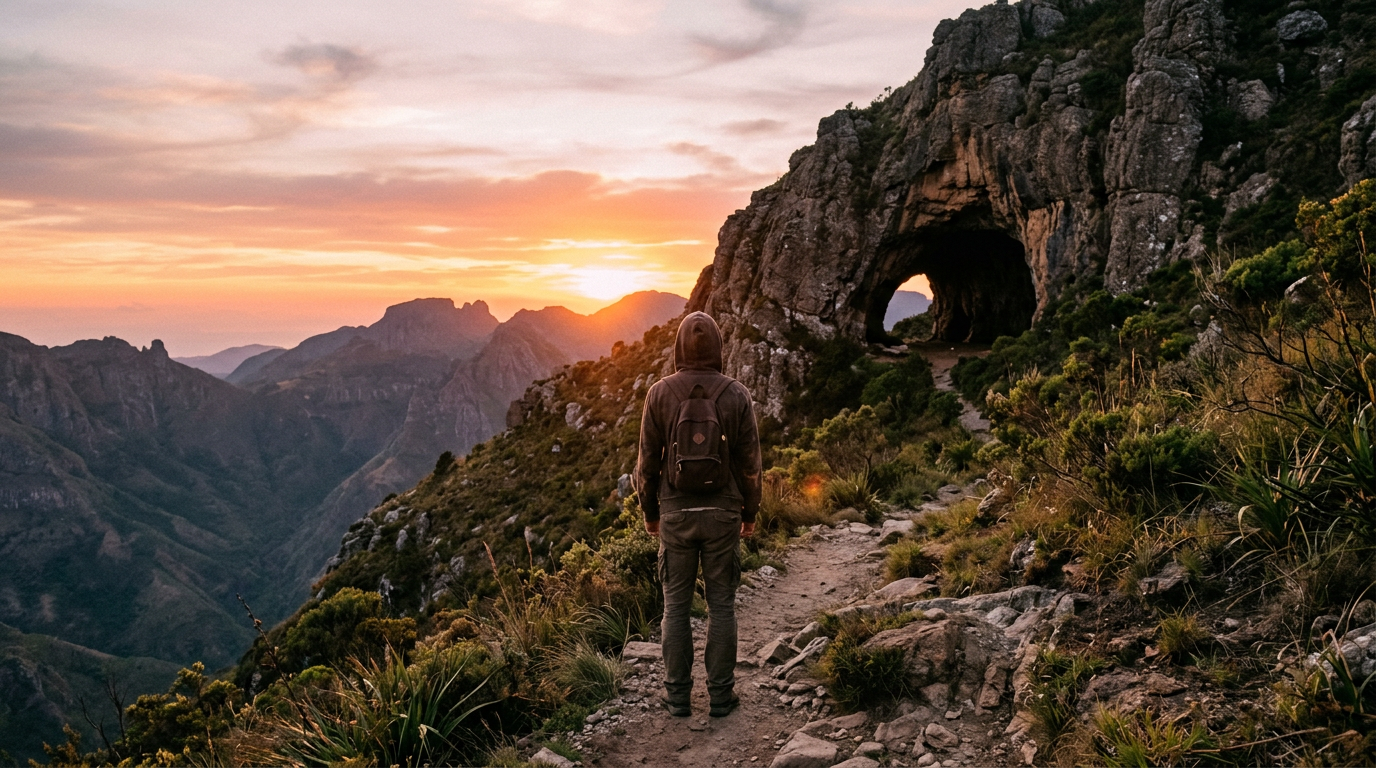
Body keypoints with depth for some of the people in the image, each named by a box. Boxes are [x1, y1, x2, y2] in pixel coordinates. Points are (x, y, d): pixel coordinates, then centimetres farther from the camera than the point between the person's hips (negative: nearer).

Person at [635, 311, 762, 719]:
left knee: (676, 604, 10)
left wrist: (649, 511, 10)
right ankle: (721, 694, 17)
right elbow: (750, 462, -3)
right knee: (721, 604, 9)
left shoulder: (660, 393, -7)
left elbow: (647, 460, -3)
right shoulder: (737, 394, -7)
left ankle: (678, 695, 18)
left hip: (675, 513, 0)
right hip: (722, 513, 0)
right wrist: (750, 513, 10)